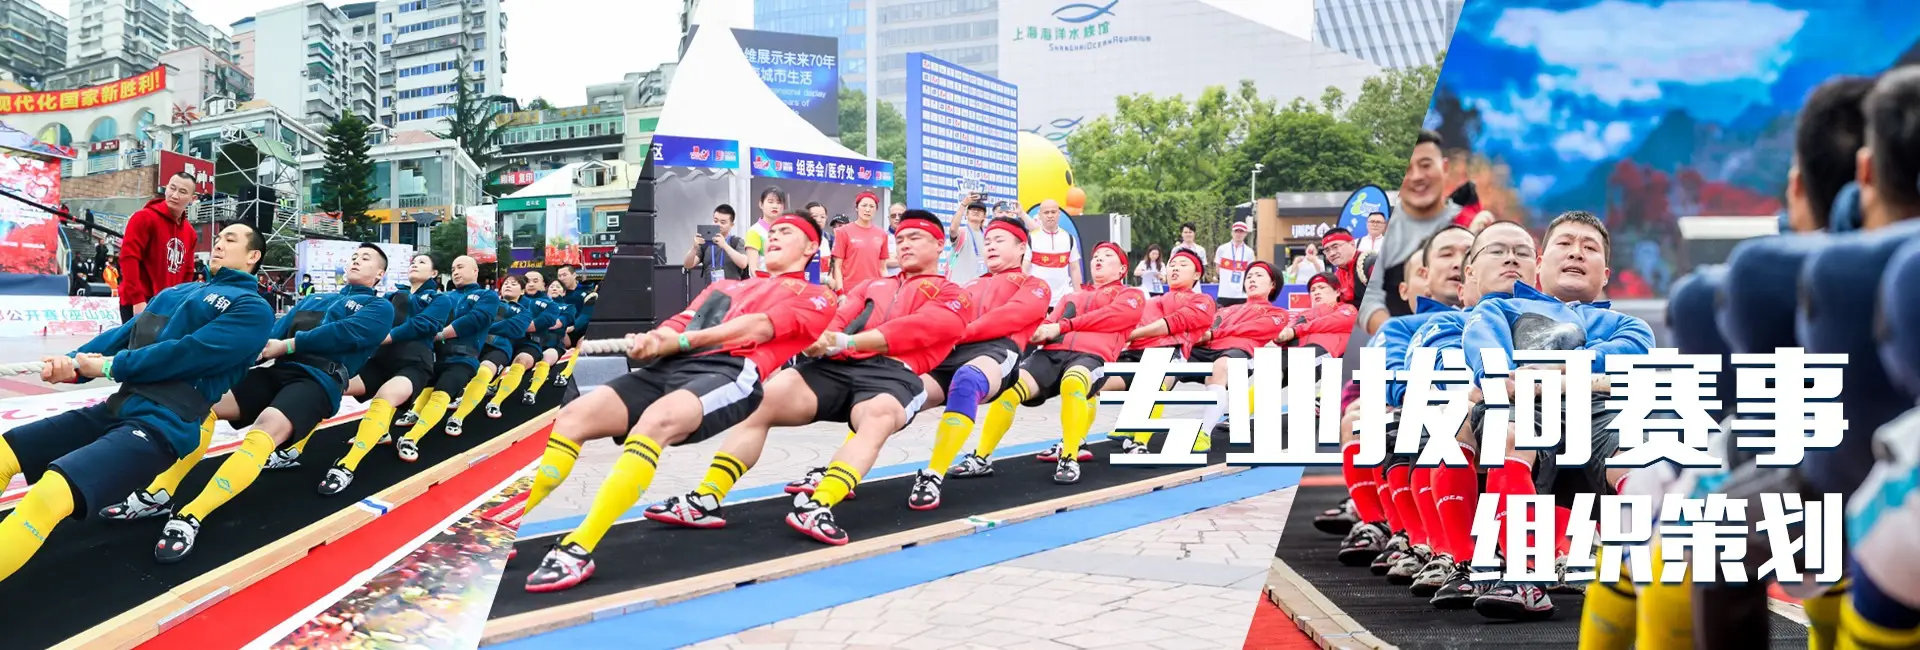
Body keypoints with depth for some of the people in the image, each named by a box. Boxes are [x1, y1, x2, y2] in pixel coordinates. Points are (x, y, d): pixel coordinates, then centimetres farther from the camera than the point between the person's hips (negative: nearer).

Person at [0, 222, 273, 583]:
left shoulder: (252, 308, -1)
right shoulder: (175, 293, 23)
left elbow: (192, 352, -13)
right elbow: (127, 333, 14)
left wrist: (110, 367, -9)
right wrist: (73, 363, -5)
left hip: (163, 424, -9)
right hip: (117, 408, 9)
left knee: (49, 494, -29)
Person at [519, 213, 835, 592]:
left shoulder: (815, 297, 18)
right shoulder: (725, 287, 34)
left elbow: (761, 327, 0)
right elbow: (678, 325, 19)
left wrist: (684, 339, -6)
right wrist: (654, 343, -5)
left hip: (732, 372, -6)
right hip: (672, 367, 7)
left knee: (656, 420, -36)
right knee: (574, 415, -14)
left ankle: (577, 550, -41)